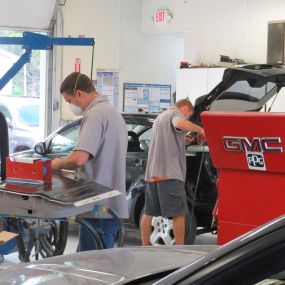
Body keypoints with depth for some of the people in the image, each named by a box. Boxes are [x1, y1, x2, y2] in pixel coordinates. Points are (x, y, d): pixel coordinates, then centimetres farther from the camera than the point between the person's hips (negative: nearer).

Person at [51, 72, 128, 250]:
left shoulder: (96, 114, -14)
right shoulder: (113, 112, 17)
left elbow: (79, 159, -25)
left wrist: (58, 164, -4)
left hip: (99, 208, -10)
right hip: (112, 204, 10)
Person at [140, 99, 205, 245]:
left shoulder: (160, 117, 29)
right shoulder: (176, 113, 1)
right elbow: (180, 124, -25)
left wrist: (182, 141, 28)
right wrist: (199, 129, -11)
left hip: (152, 172, 9)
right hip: (169, 172, -9)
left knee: (149, 212, 11)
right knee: (179, 214, -6)